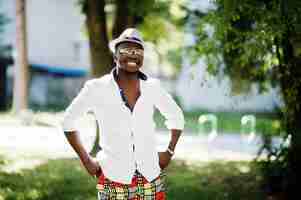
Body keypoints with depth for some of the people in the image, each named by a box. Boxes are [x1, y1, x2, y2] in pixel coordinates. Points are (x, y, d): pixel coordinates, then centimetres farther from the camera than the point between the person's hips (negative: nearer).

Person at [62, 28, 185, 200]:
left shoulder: (153, 86, 2)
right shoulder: (97, 88, -6)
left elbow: (176, 117, 18)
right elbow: (69, 121, 3)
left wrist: (169, 152, 9)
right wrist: (86, 160, 0)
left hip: (151, 177, 3)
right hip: (113, 179, -2)